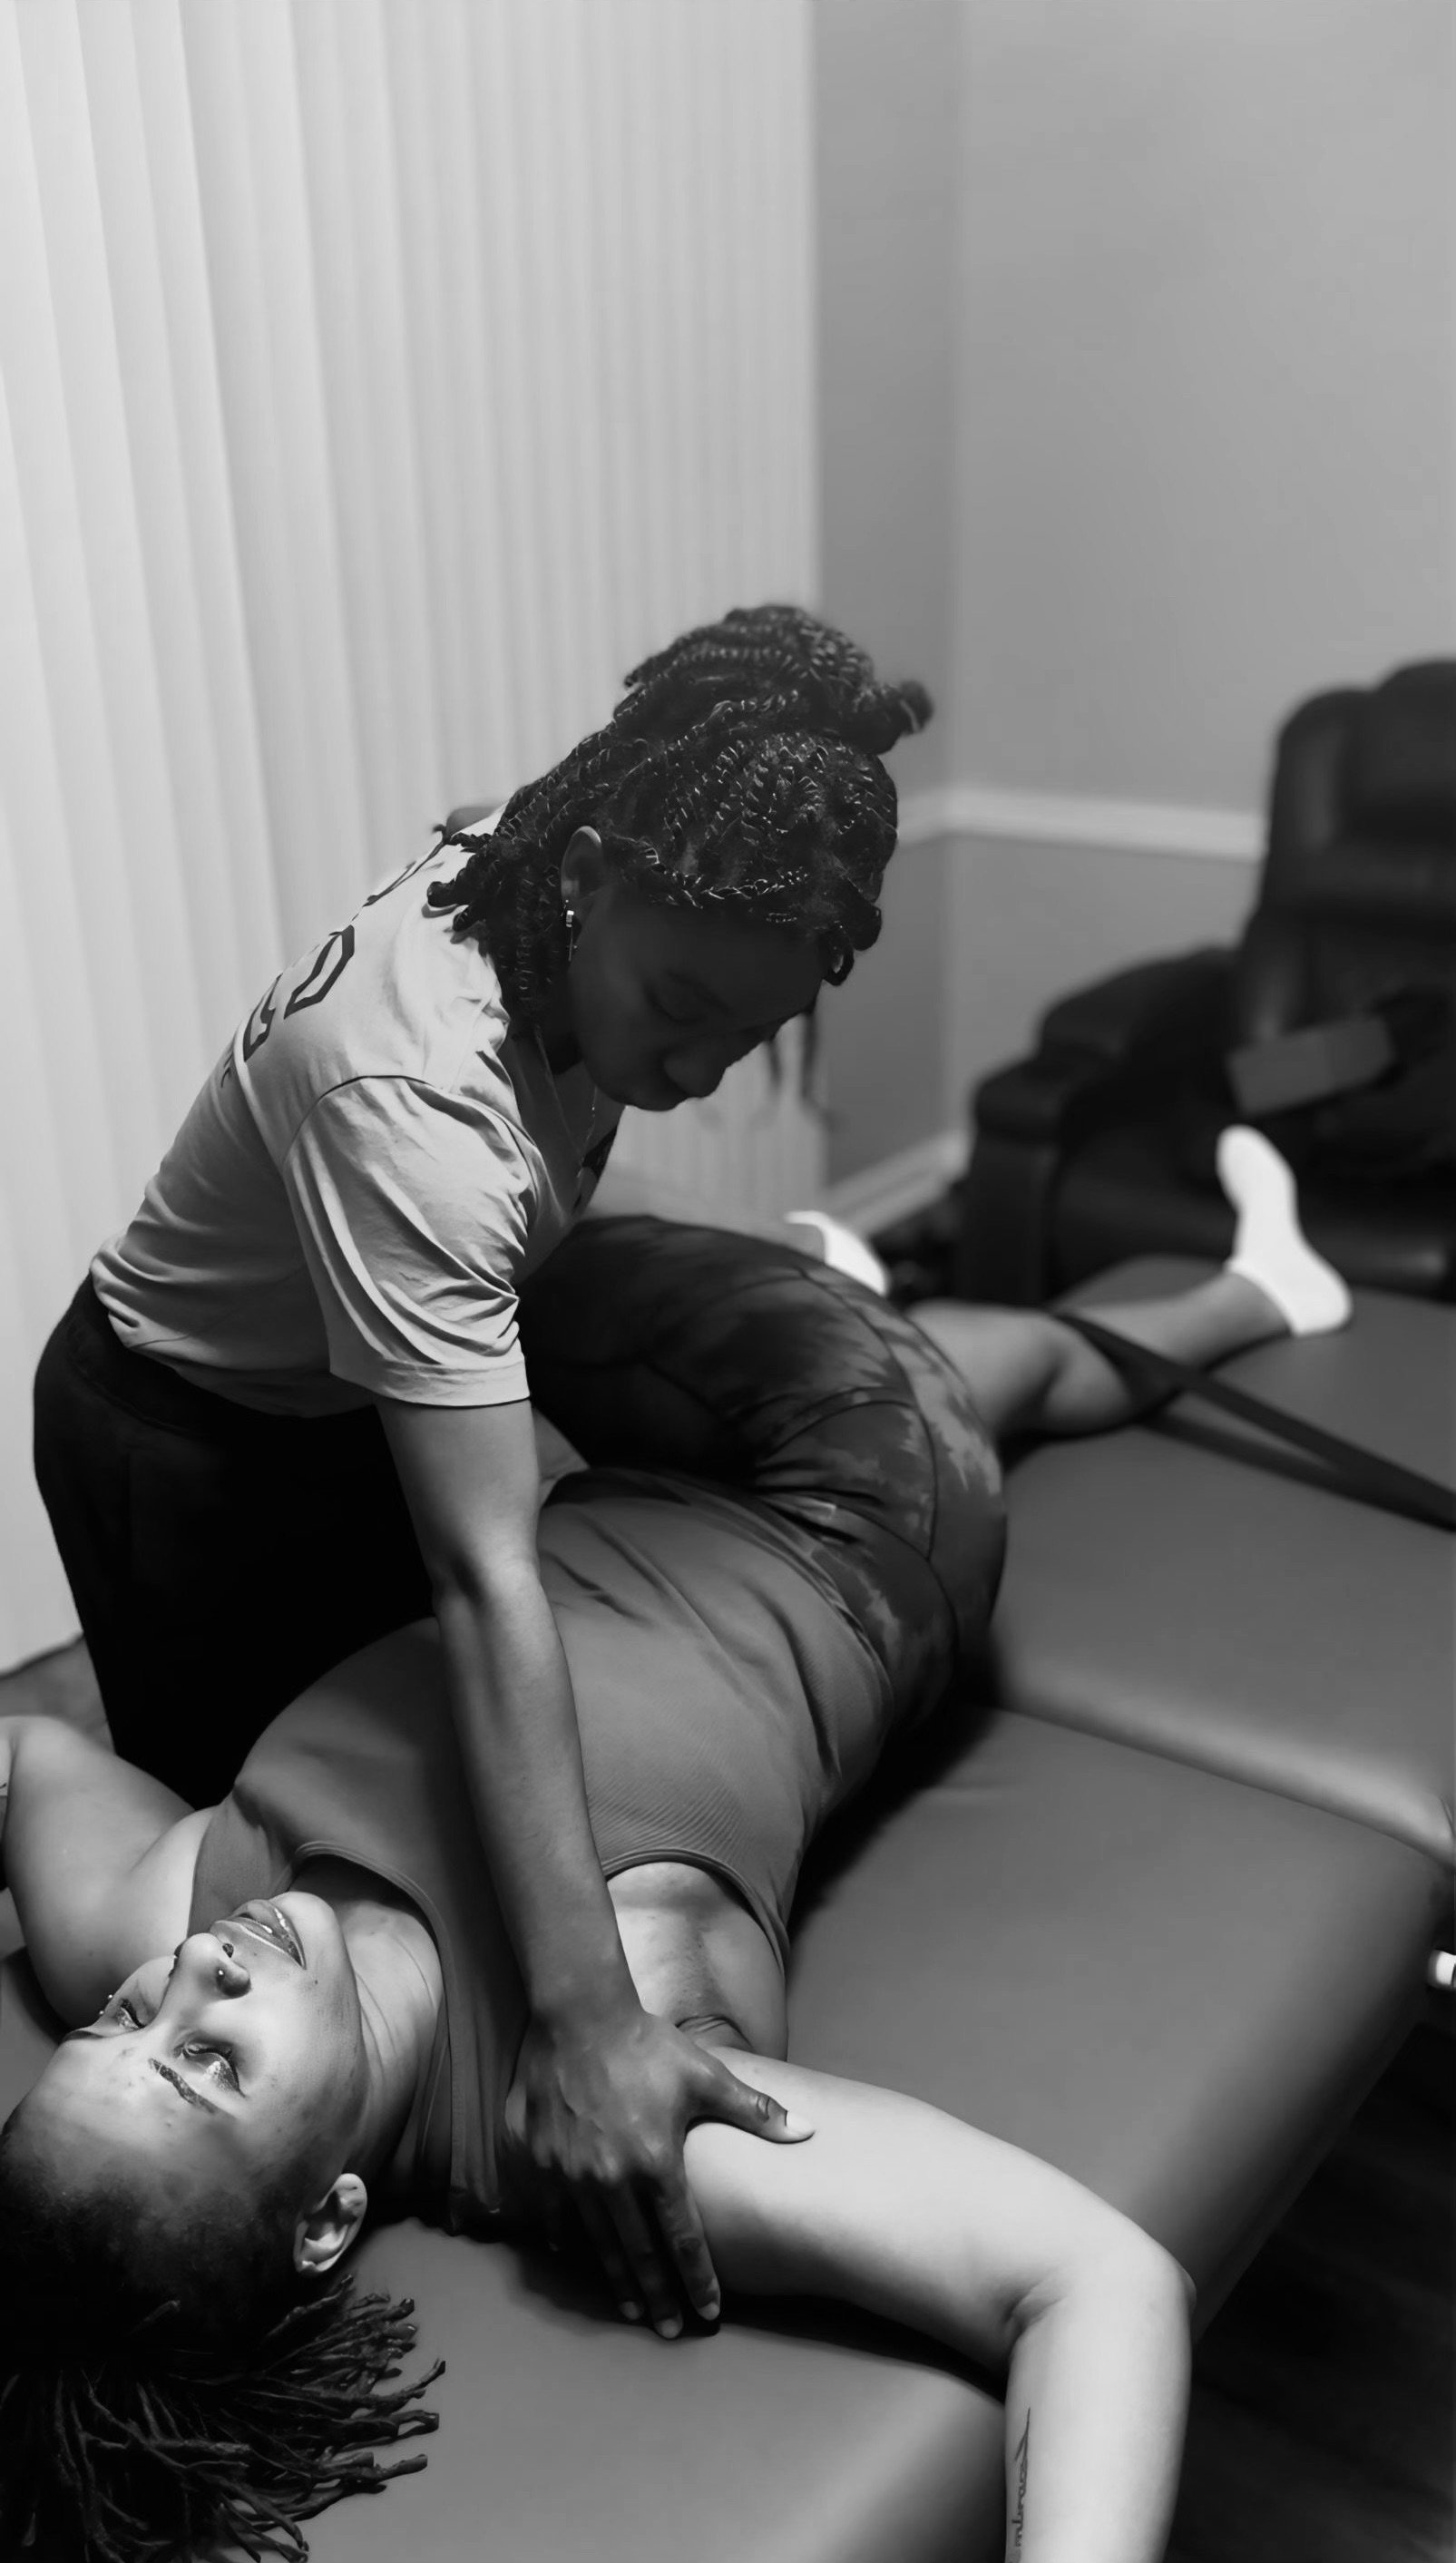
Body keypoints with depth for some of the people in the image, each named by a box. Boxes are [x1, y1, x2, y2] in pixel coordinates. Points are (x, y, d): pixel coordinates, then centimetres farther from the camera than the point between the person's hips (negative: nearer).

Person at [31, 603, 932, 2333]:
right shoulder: (408, 1091, -44)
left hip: (376, 1393, 7)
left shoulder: (562, 920, -20)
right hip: (190, 1452, -6)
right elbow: (487, 1583, -50)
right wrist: (585, 2016, -52)